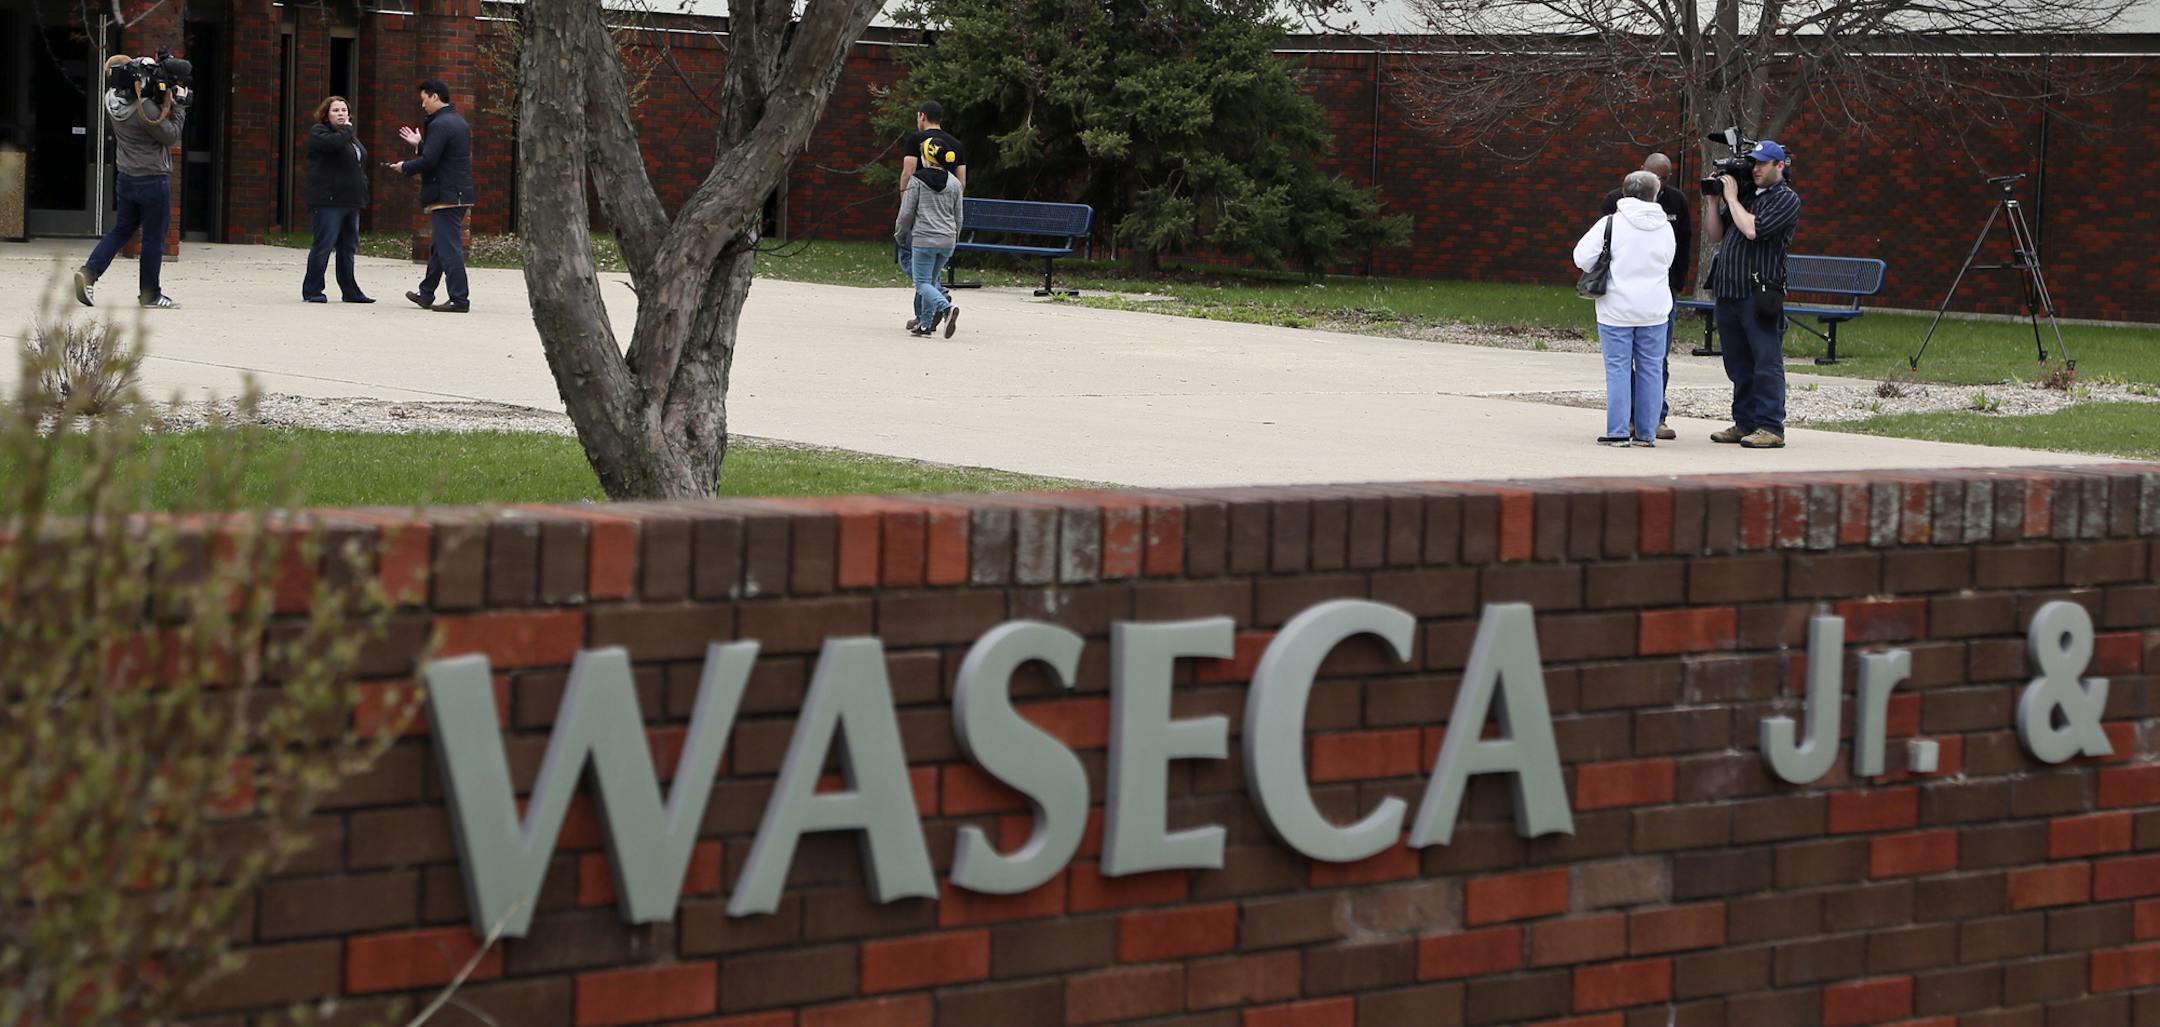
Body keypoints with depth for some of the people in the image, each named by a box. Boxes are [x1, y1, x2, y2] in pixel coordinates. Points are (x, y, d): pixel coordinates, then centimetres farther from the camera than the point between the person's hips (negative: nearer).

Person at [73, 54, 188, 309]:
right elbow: (171, 137, -13)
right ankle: (150, 293, 13)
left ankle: (89, 272, 0)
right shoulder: (146, 109, -24)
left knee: (120, 230, 17)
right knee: (154, 238, 5)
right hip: (153, 181, -7)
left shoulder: (113, 100, -4)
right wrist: (179, 105, -6)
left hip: (125, 179, 7)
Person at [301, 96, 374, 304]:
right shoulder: (318, 132, -4)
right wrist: (347, 130, -9)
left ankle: (350, 291, 17)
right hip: (327, 201, -8)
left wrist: (362, 195, 17)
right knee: (323, 245, -7)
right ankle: (312, 290, -1)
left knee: (348, 248, 11)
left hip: (350, 202, 8)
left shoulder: (350, 135, 20)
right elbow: (333, 143, -27)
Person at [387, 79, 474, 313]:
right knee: (439, 246, 18)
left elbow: (429, 160, -20)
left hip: (445, 195, -10)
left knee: (449, 248, -8)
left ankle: (460, 299, -10)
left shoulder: (440, 125, -15)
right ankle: (426, 294, 27)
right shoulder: (460, 122, 16)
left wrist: (405, 167, -5)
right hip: (460, 194, 10)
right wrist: (420, 143, 22)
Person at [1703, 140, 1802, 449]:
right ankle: (1745, 423, 19)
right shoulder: (1744, 193, 19)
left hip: (1760, 293, -8)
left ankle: (1770, 428, -9)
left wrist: (1732, 199, -6)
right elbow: (1715, 236, 17)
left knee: (1766, 363, -8)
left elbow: (1752, 230, -17)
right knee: (1738, 364, 12)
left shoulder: (1786, 199, -3)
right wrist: (1712, 200, 7)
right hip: (1729, 292, 8)